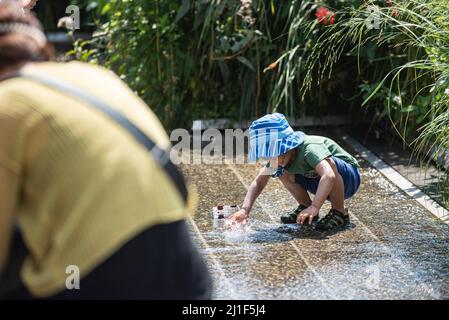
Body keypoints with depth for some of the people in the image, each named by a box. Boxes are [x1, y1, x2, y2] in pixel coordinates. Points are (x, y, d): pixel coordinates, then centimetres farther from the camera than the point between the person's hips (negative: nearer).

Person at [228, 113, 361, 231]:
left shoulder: (309, 148, -35)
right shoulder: (279, 157, -12)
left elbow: (329, 175, -51)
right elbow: (258, 182, -6)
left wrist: (315, 207, -57)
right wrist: (245, 210, -20)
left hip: (349, 178, -6)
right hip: (321, 183, 6)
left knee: (330, 162, -38)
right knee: (282, 172, -11)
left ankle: (339, 212, -18)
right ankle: (305, 207, 6)